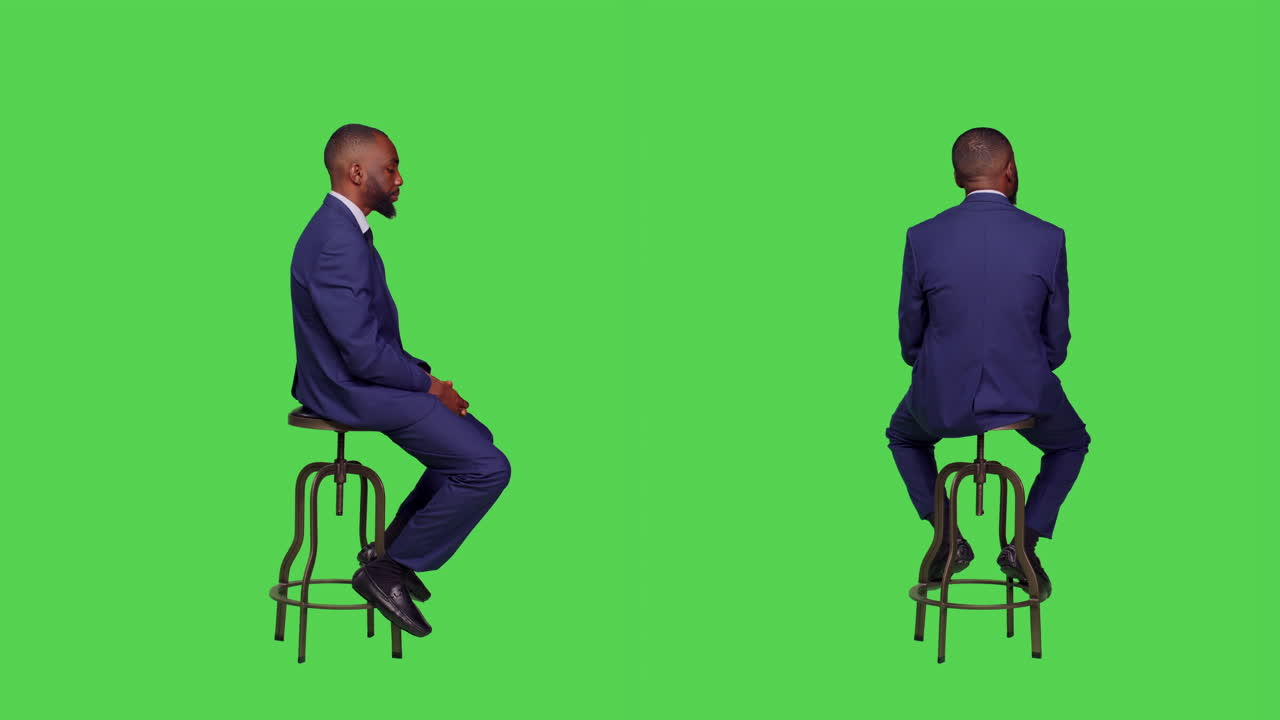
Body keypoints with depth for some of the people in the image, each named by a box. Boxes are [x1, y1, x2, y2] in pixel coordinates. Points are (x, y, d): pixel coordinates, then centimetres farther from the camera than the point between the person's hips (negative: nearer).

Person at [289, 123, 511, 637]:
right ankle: (389, 568, -1)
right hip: (356, 394, -11)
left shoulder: (344, 228, 10)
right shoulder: (339, 242, -24)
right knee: (488, 468, -12)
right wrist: (430, 386, -12)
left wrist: (425, 374, 6)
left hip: (355, 380, 11)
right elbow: (363, 353, -26)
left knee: (475, 439, 19)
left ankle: (393, 549, 21)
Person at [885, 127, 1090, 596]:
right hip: (1026, 392, 0)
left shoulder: (923, 239, -8)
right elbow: (1056, 340, 0)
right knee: (1070, 443, 33)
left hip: (942, 398, 0)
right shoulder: (1048, 239, -9)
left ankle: (947, 537, 20)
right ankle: (1024, 544, 17)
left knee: (905, 436, 36)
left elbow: (910, 336, 2)